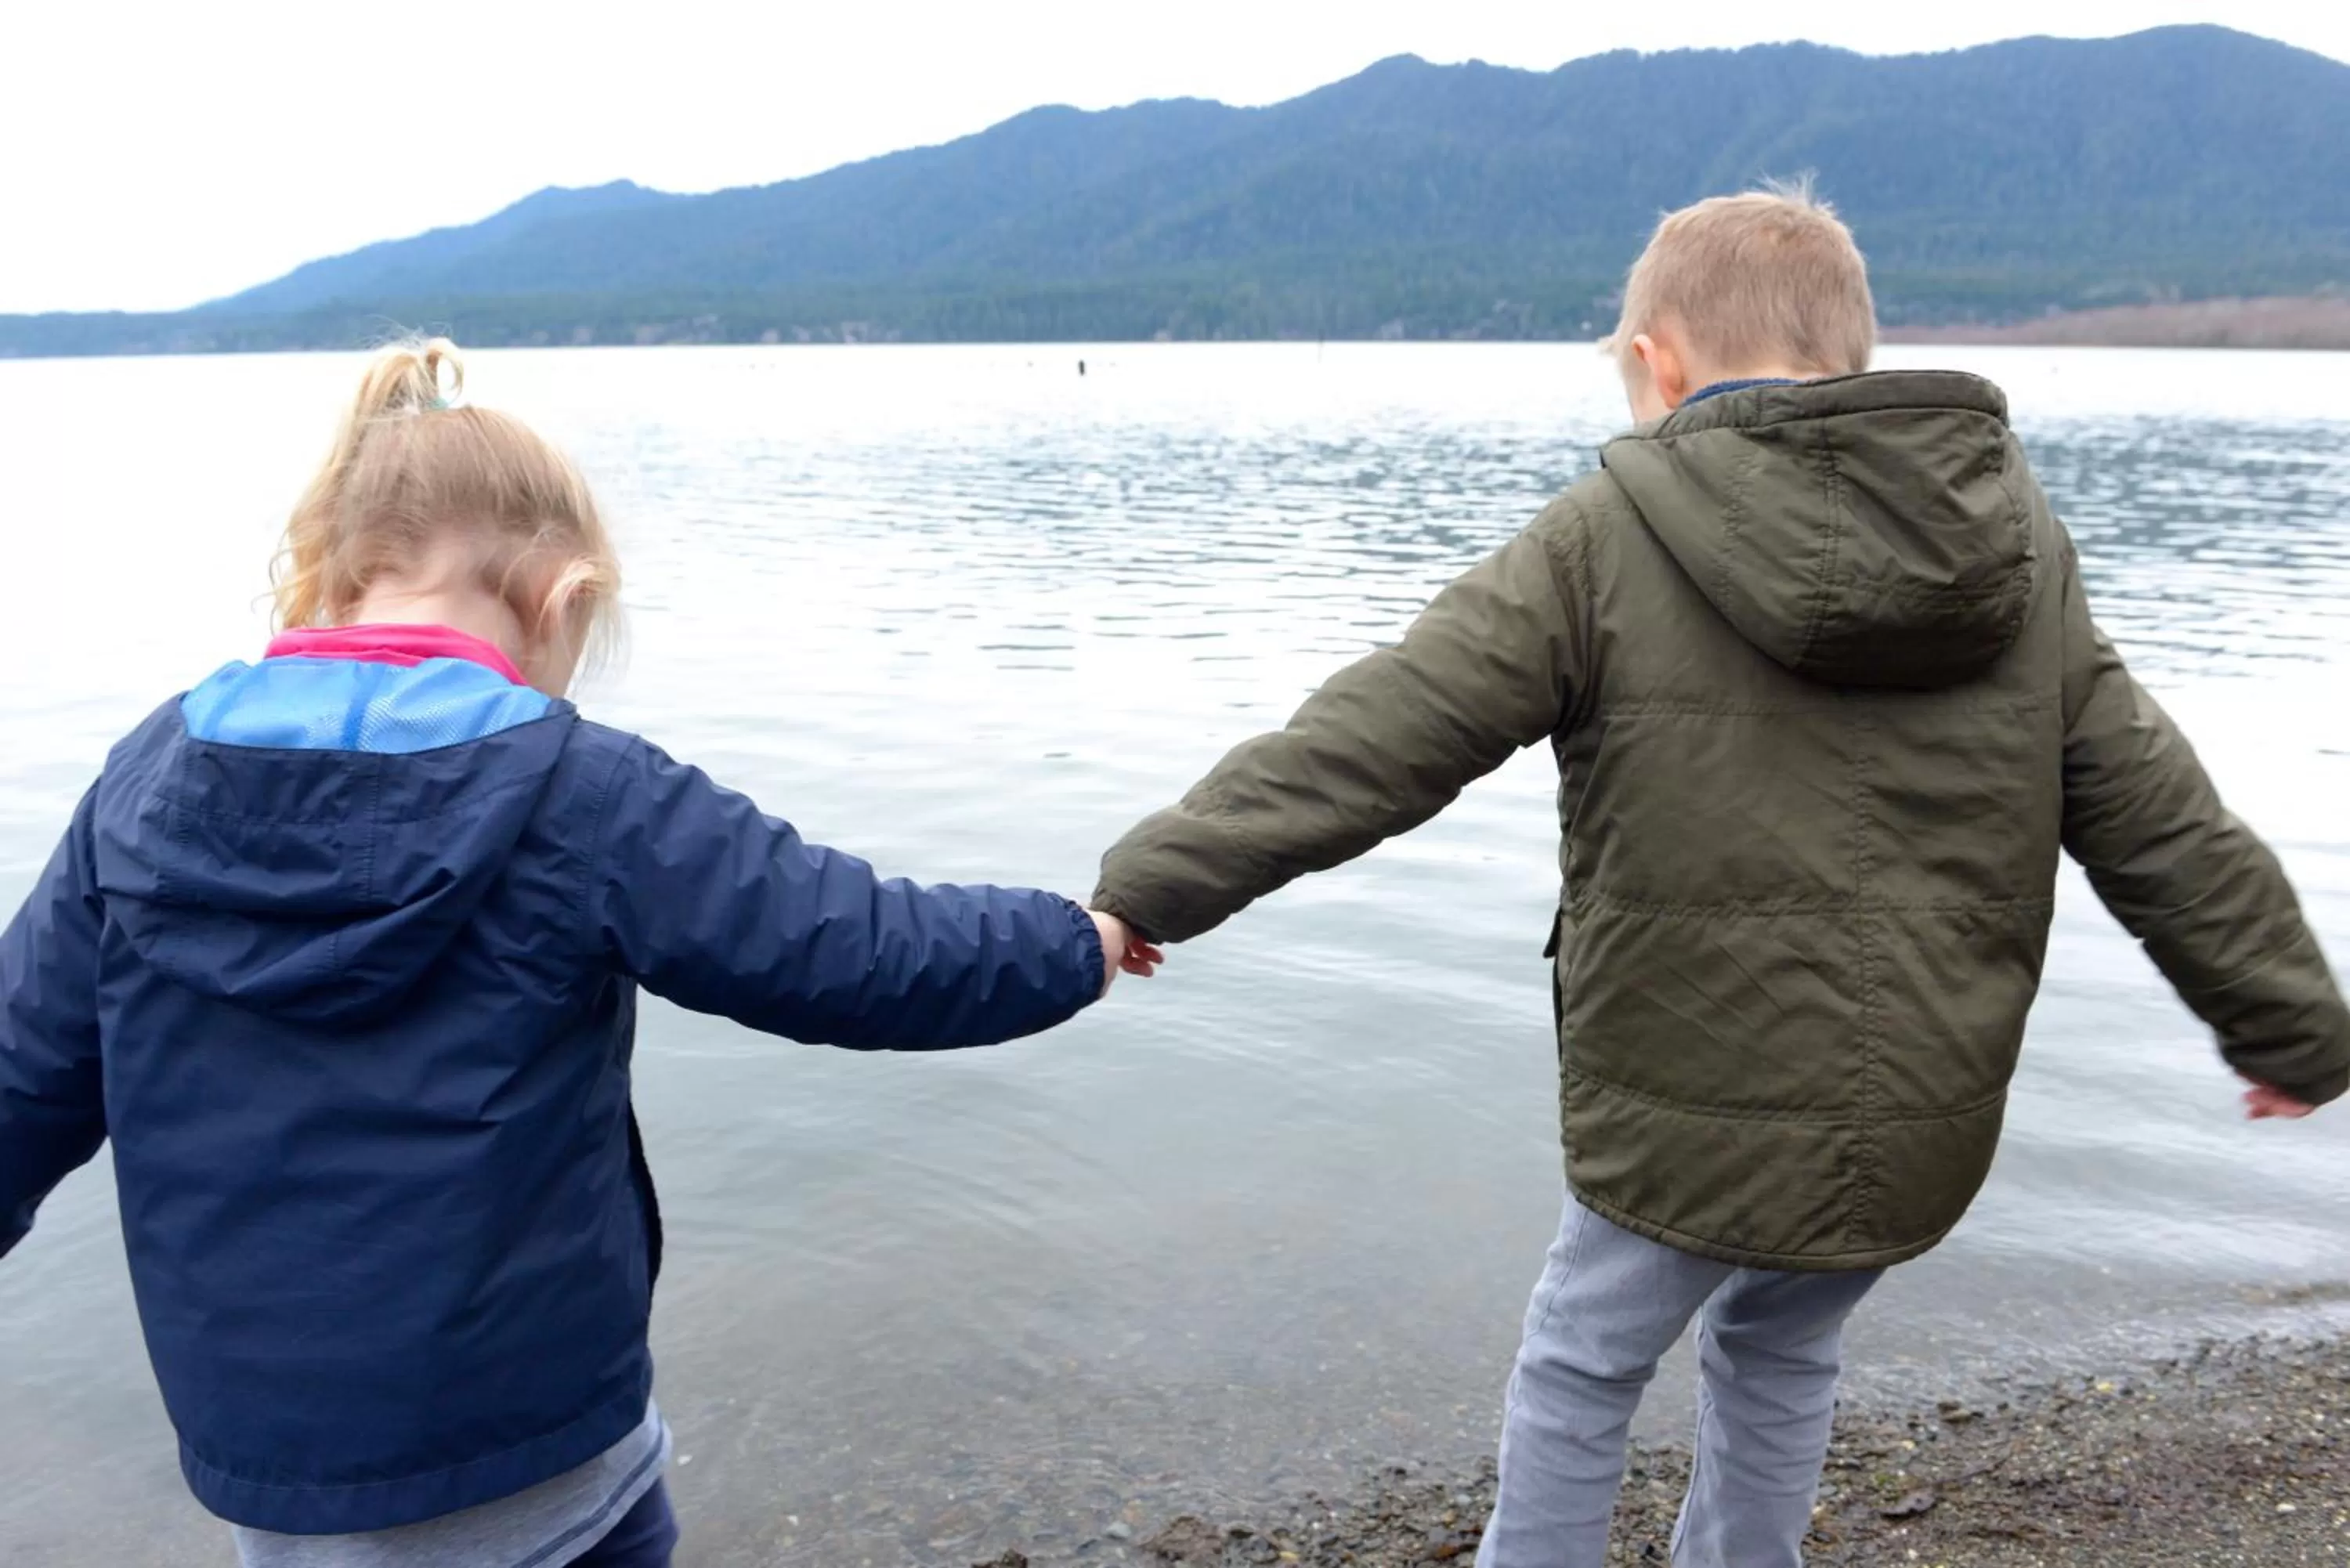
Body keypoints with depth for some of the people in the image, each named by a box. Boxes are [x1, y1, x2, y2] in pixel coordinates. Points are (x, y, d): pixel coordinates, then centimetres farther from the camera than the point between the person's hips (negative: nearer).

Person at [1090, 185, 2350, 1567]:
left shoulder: (1608, 543, -12)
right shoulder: (2022, 546, 2)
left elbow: (1367, 744, -15)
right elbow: (2163, 825, 6)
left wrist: (1154, 883, -9)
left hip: (1692, 1111, -4)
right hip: (1923, 1122, 5)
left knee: (1580, 1375, 20)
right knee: (1781, 1353, 29)